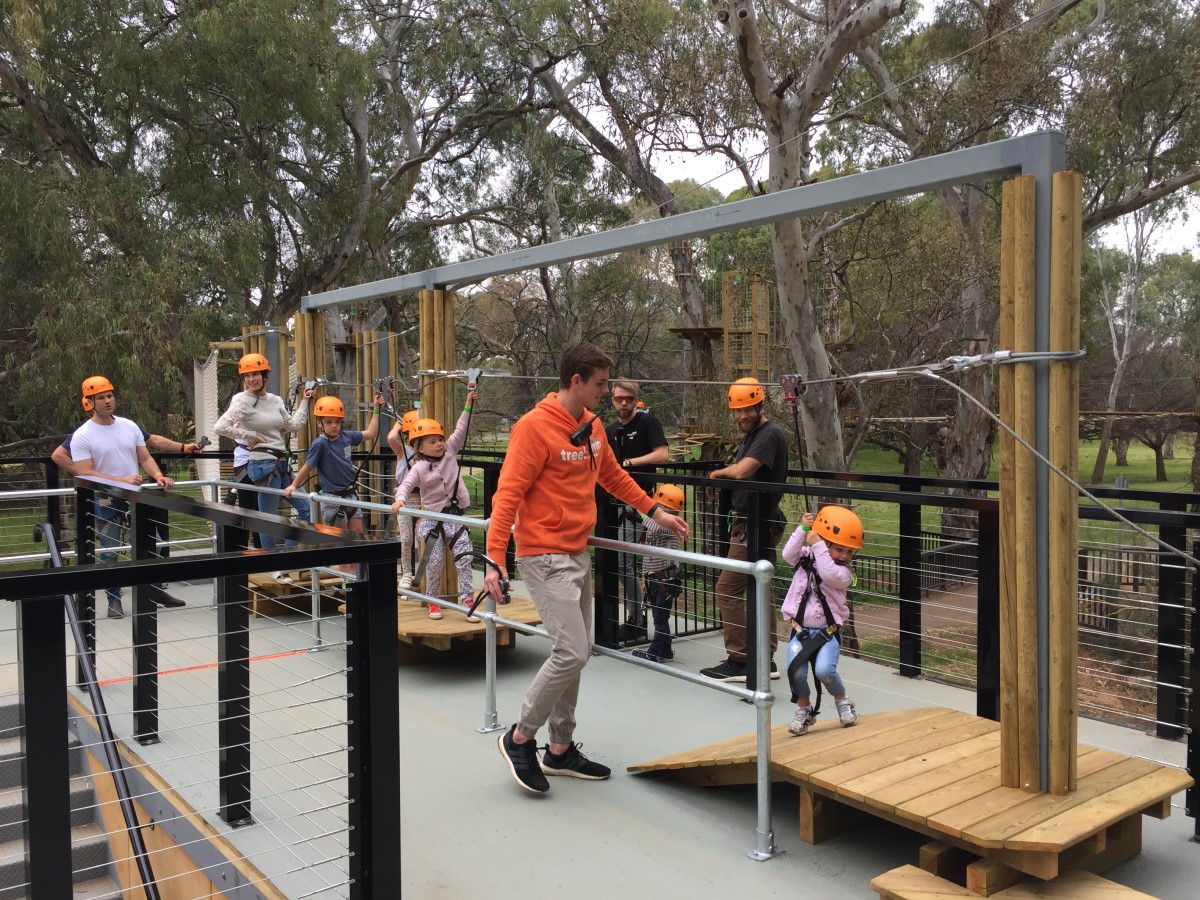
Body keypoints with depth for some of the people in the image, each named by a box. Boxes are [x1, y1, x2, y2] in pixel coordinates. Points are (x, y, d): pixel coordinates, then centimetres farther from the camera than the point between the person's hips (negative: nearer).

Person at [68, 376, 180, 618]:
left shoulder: (129, 426, 4)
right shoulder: (82, 436, -10)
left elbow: (145, 458, 6)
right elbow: (84, 474, -17)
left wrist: (158, 475, -14)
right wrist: (121, 480, -26)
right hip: (105, 502, -4)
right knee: (109, 552, 5)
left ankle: (156, 590, 24)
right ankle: (114, 600, 17)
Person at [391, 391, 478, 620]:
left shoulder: (450, 452, 5)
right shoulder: (419, 467, -6)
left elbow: (460, 431, 3)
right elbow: (406, 484, -17)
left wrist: (468, 407, -1)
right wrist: (400, 500, -37)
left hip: (455, 516, 3)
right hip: (433, 518, -3)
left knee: (464, 559, -4)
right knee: (435, 562, 1)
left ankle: (466, 599, 1)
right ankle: (433, 602, 16)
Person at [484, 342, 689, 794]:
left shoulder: (592, 426, 8)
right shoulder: (535, 427, -16)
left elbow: (613, 475, 23)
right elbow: (508, 494, -18)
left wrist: (654, 511, 18)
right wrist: (494, 559, -22)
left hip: (578, 553, 8)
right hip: (545, 557, -8)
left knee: (576, 652, 13)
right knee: (571, 653, -12)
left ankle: (560, 749, 27)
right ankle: (520, 738, 9)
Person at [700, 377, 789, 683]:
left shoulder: (770, 434, -16)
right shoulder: (751, 434, 17)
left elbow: (741, 472, -27)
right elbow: (738, 471, 14)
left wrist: (720, 472, -8)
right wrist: (723, 476, -7)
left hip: (759, 524, -11)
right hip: (749, 521, 11)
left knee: (728, 589, -6)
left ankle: (738, 661, 1)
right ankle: (765, 660, 23)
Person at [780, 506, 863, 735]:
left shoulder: (844, 573, -7)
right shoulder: (806, 557, 3)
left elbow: (829, 574, -27)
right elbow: (788, 554, -14)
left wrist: (818, 546, -26)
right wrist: (803, 530, -20)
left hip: (828, 631, -2)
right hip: (800, 630, 2)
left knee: (824, 670, -23)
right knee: (796, 672, -17)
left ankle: (842, 701, 12)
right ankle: (803, 709, 13)